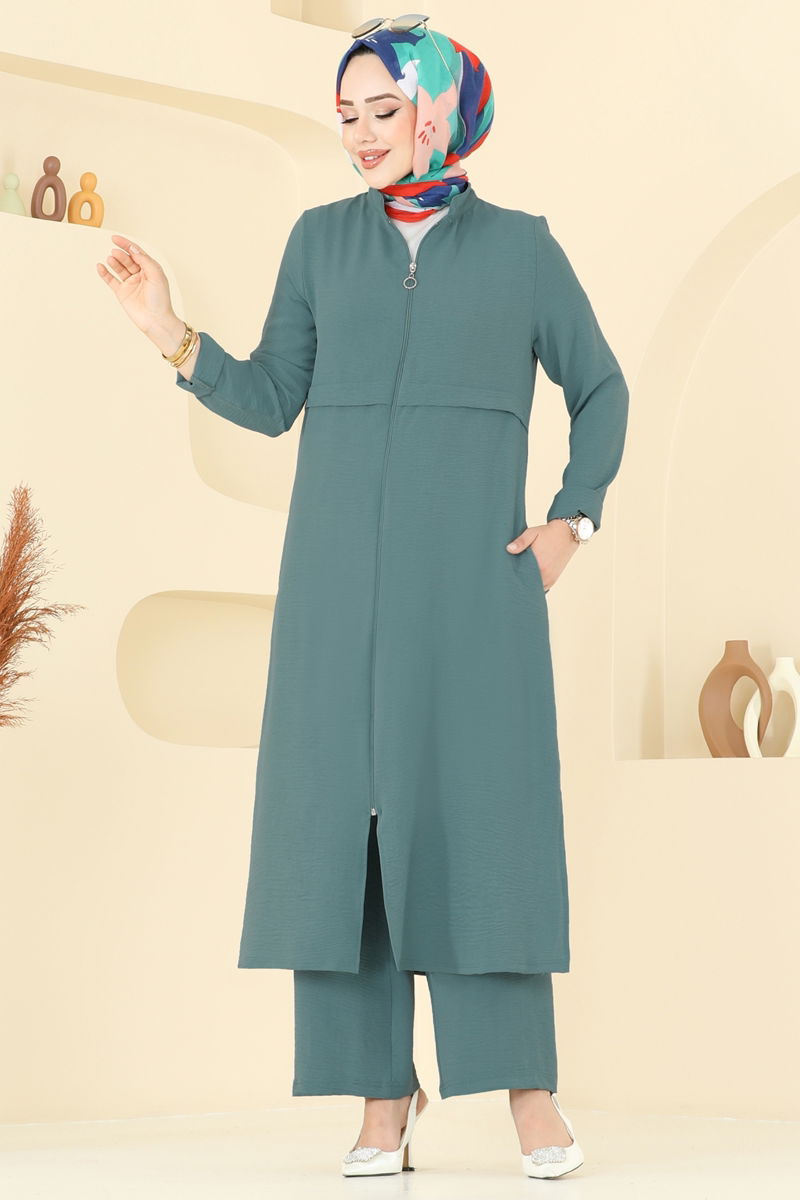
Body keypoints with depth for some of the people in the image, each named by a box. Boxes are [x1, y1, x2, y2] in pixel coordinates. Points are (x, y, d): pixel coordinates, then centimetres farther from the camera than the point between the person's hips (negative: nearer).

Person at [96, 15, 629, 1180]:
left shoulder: (522, 246, 5)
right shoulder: (322, 239, 9)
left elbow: (600, 391, 14)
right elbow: (270, 402, 7)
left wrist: (572, 520, 3)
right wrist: (173, 334, -6)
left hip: (474, 576, -2)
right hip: (341, 575, 2)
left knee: (487, 812, -7)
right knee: (347, 812, -3)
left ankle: (529, 1088, -1)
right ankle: (384, 1093, 3)